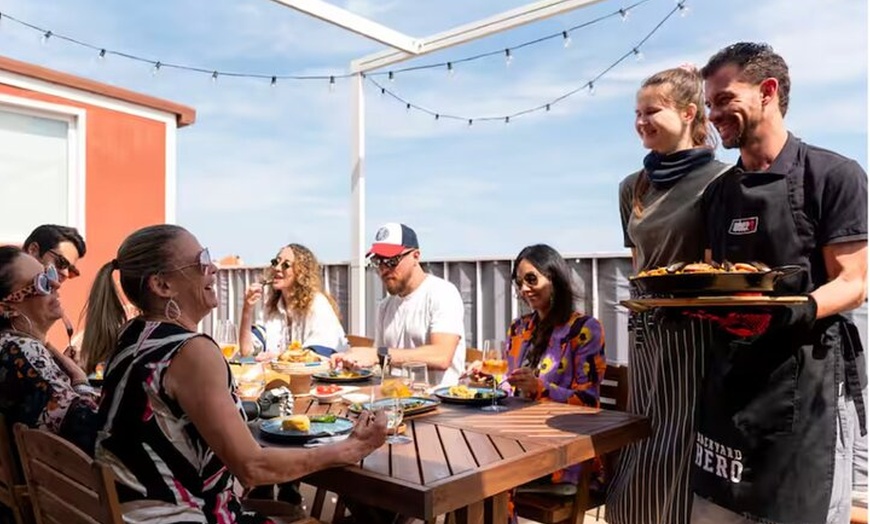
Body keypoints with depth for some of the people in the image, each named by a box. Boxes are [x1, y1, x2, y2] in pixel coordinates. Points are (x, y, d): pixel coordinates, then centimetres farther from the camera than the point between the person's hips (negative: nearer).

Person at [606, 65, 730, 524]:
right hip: (647, 331, 6)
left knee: (686, 456, 1)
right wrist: (641, 314, 15)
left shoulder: (719, 180, -9)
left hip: (696, 332, -6)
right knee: (646, 457, 14)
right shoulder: (633, 187, 10)